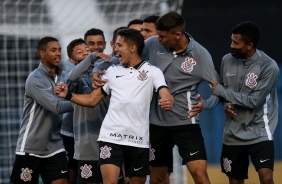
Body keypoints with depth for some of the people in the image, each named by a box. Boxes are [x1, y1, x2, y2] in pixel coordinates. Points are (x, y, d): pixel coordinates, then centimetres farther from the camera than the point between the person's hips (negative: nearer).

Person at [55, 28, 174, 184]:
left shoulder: (152, 72, 3)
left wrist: (168, 103, -35)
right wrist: (68, 95, 1)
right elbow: (92, 100, 16)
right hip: (111, 136, 1)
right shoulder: (112, 71, 12)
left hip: (139, 140, -1)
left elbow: (167, 97, -11)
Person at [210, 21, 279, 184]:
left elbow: (253, 101, -19)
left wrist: (220, 90, -15)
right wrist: (226, 104, -7)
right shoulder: (227, 60, 0)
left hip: (259, 132, -5)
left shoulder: (269, 67, -17)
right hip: (233, 133, 5)